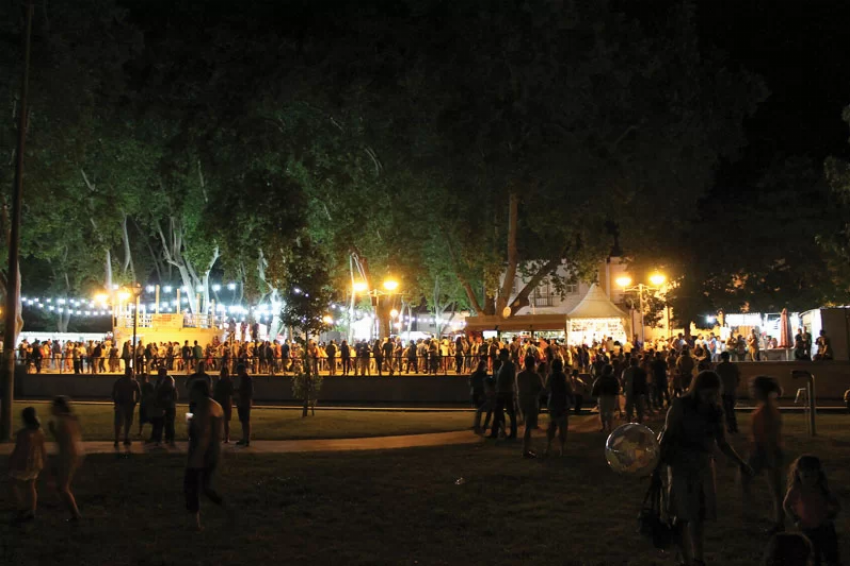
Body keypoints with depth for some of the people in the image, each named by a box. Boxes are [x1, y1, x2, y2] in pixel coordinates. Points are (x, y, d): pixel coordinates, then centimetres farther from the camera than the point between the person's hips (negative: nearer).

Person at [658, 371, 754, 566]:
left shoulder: (715, 411, 4)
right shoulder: (681, 406, -9)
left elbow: (722, 444, 12)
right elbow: (667, 436, -8)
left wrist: (741, 463, 4)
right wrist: (659, 465, -14)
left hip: (705, 467, 4)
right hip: (682, 467, -4)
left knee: (700, 516, 8)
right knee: (683, 516, -3)